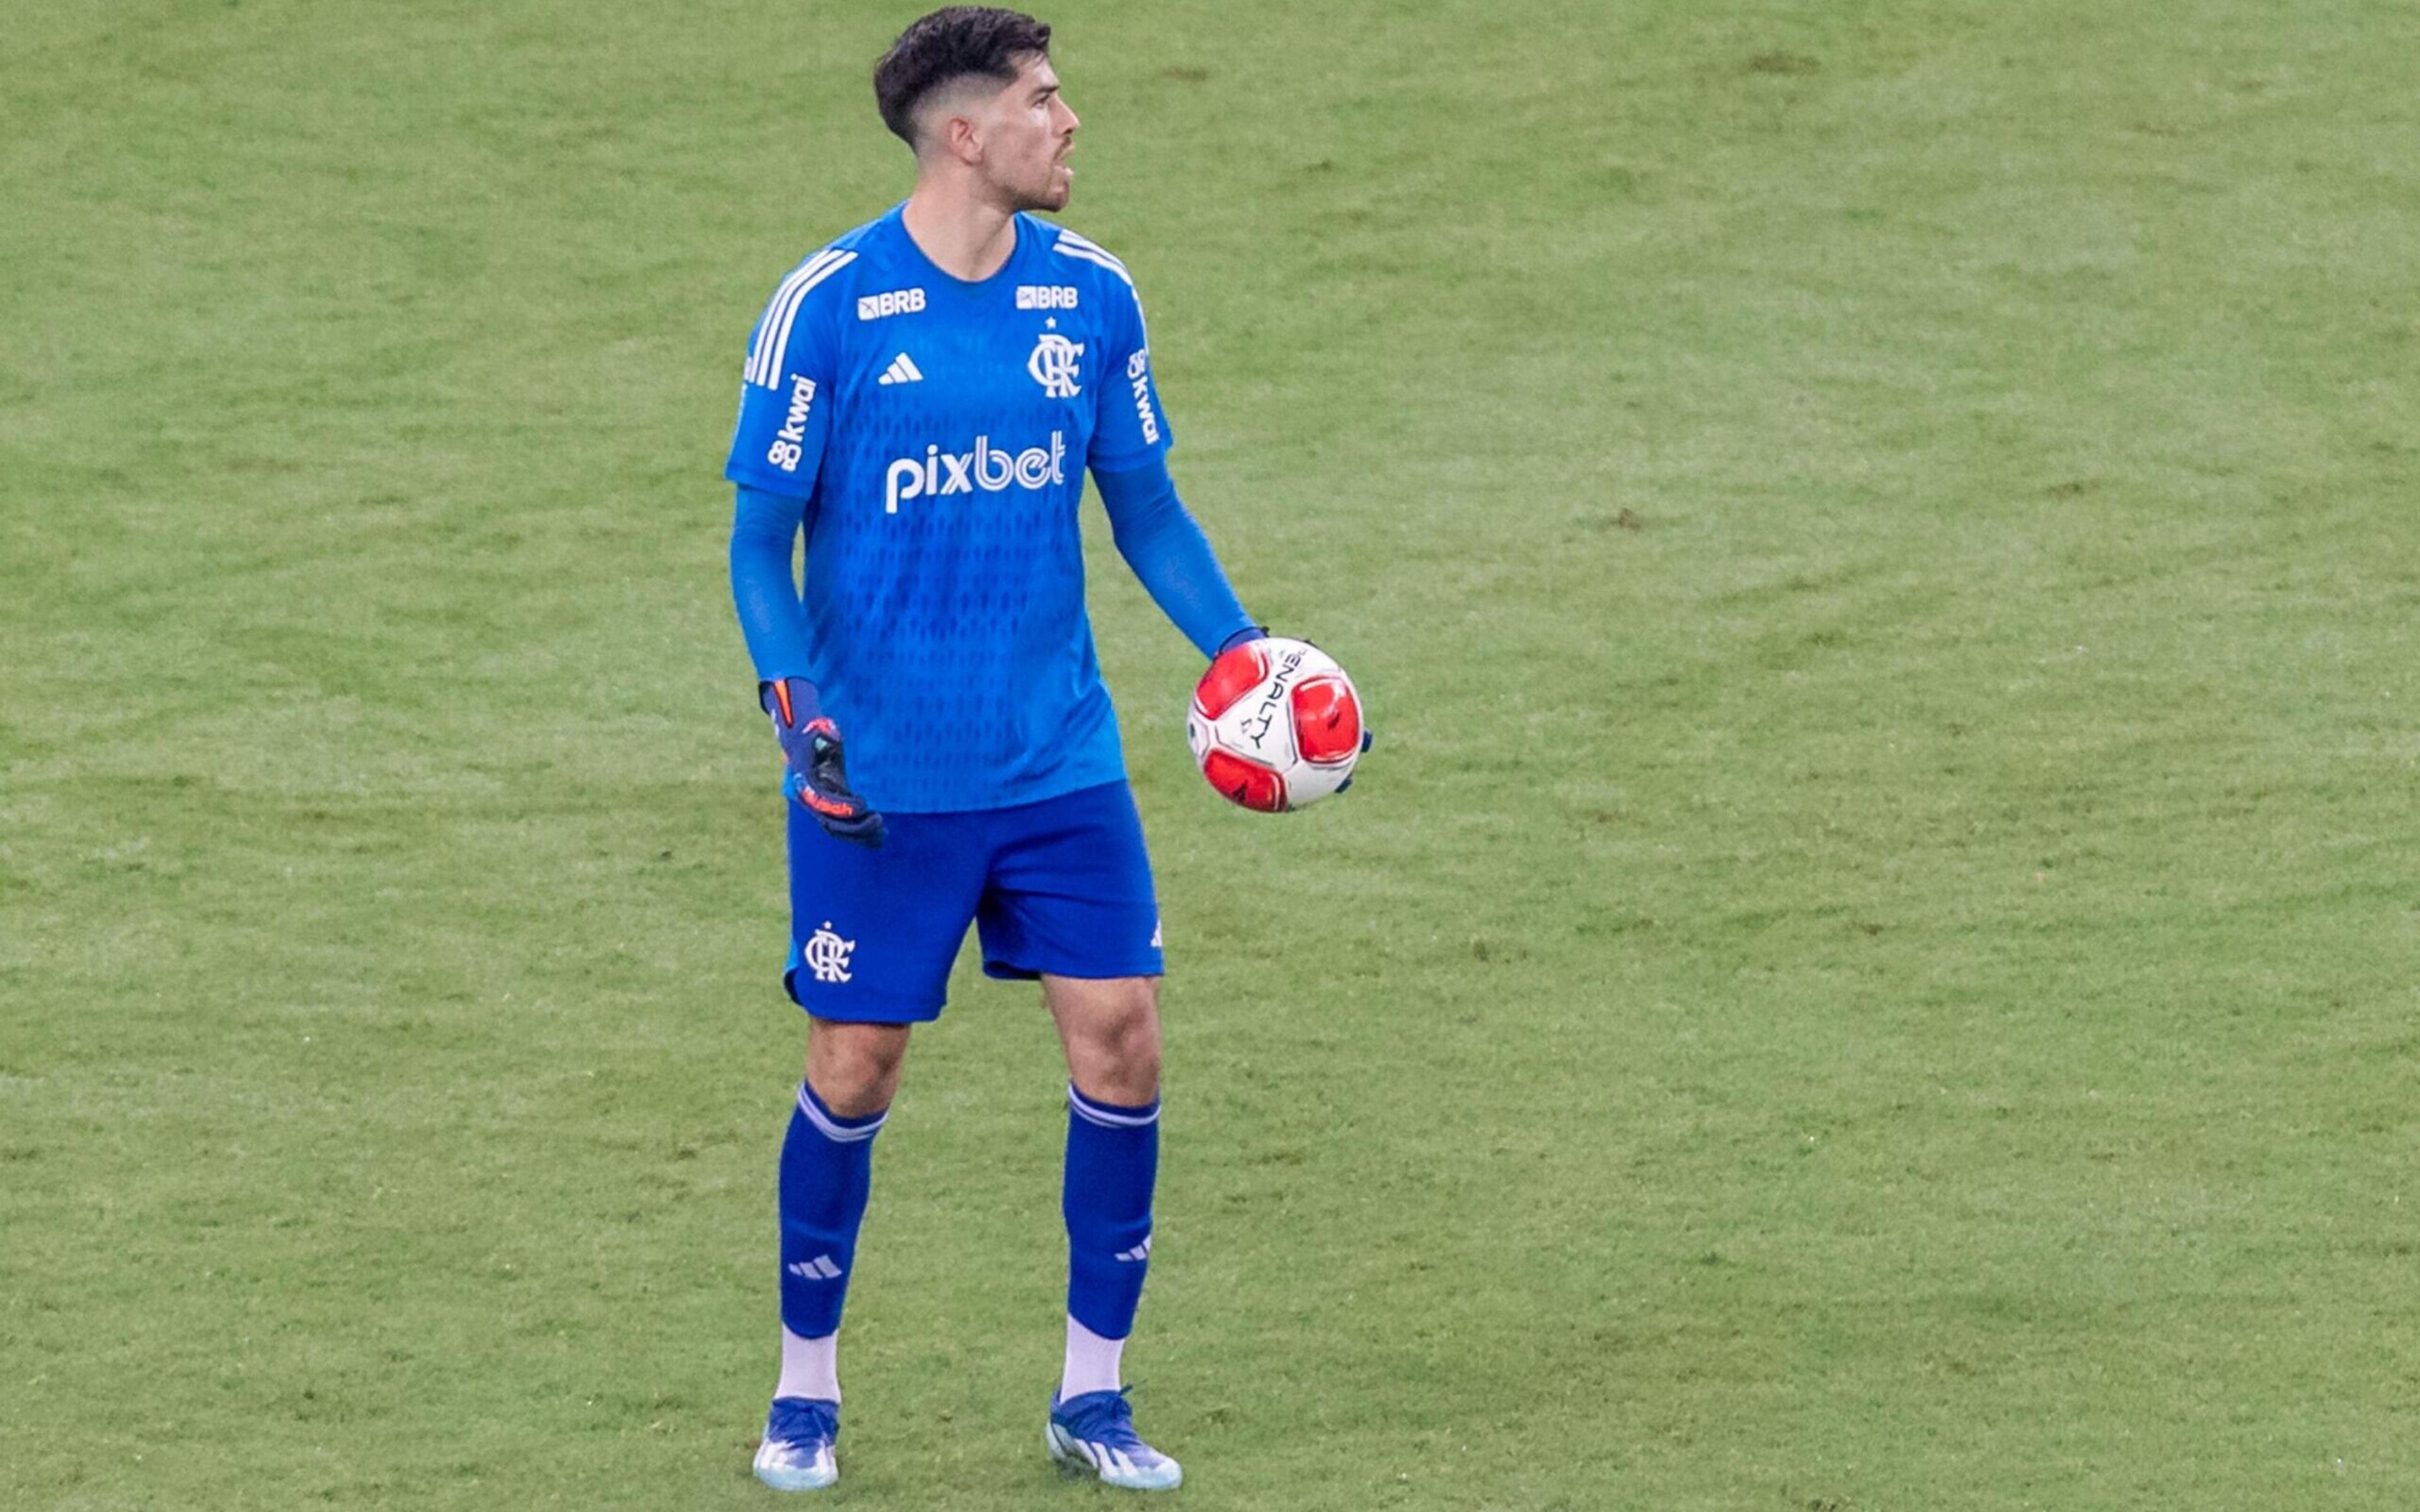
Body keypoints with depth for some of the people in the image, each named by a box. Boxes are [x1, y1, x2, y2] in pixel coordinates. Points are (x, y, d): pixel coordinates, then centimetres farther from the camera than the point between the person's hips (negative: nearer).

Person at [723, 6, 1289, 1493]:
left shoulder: (1092, 296, 2)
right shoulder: (830, 306, -10)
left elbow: (1147, 509, 12)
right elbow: (761, 537, -4)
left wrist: (1241, 648, -2)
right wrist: (799, 705, -19)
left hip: (1061, 759, 4)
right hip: (879, 777, -4)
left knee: (1122, 1042, -2)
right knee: (855, 1069, 2)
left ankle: (1095, 1389, 13)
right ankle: (806, 1386, 22)